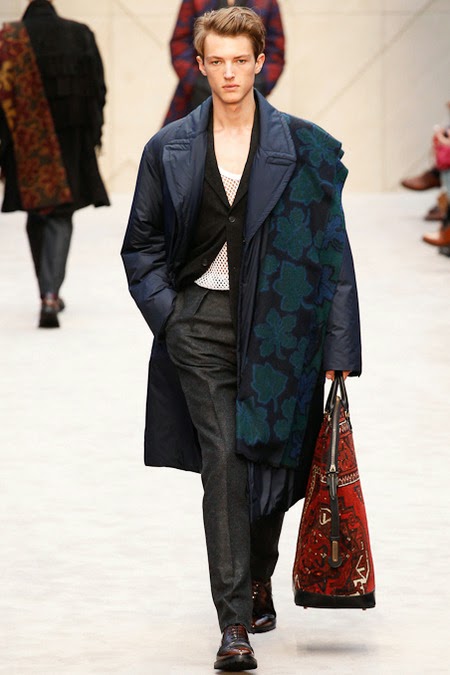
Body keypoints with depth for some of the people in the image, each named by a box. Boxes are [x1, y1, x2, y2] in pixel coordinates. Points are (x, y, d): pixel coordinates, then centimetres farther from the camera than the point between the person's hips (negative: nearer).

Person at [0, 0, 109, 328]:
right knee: (60, 216, 1)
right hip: (72, 139, 0)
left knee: (36, 214, 16)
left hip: (27, 140, 0)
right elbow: (98, 88, 5)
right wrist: (93, 132, 14)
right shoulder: (80, 34, 4)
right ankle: (51, 294, -18)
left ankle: (49, 293, 23)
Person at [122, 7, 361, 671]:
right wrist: (167, 312, -1)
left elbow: (330, 249, 0)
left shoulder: (301, 148, 1)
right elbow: (142, 244, 14)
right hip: (201, 321, 0)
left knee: (272, 459, 10)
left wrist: (338, 346, -5)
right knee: (223, 460, -11)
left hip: (276, 324, 0)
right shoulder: (170, 149, 5)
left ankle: (259, 582, 37)